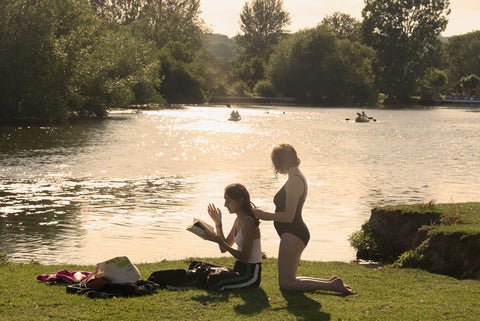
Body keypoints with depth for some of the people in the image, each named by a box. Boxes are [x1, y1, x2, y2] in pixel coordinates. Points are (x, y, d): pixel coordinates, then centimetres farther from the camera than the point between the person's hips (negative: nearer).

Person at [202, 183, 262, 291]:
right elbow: (224, 249, 11)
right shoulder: (239, 220, 10)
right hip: (240, 268, 9)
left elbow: (244, 257, -22)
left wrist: (219, 241, -23)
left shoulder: (248, 223, -19)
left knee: (211, 282, -24)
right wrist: (218, 223, 3)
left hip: (251, 273, -9)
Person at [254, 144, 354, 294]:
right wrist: (264, 214, 15)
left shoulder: (294, 181, -18)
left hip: (292, 234, -11)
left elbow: (288, 216, -22)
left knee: (286, 283, -7)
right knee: (289, 280, 18)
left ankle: (331, 285, -10)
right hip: (295, 232, 11)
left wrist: (264, 215, -11)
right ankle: (330, 282, 14)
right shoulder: (297, 177, 14)